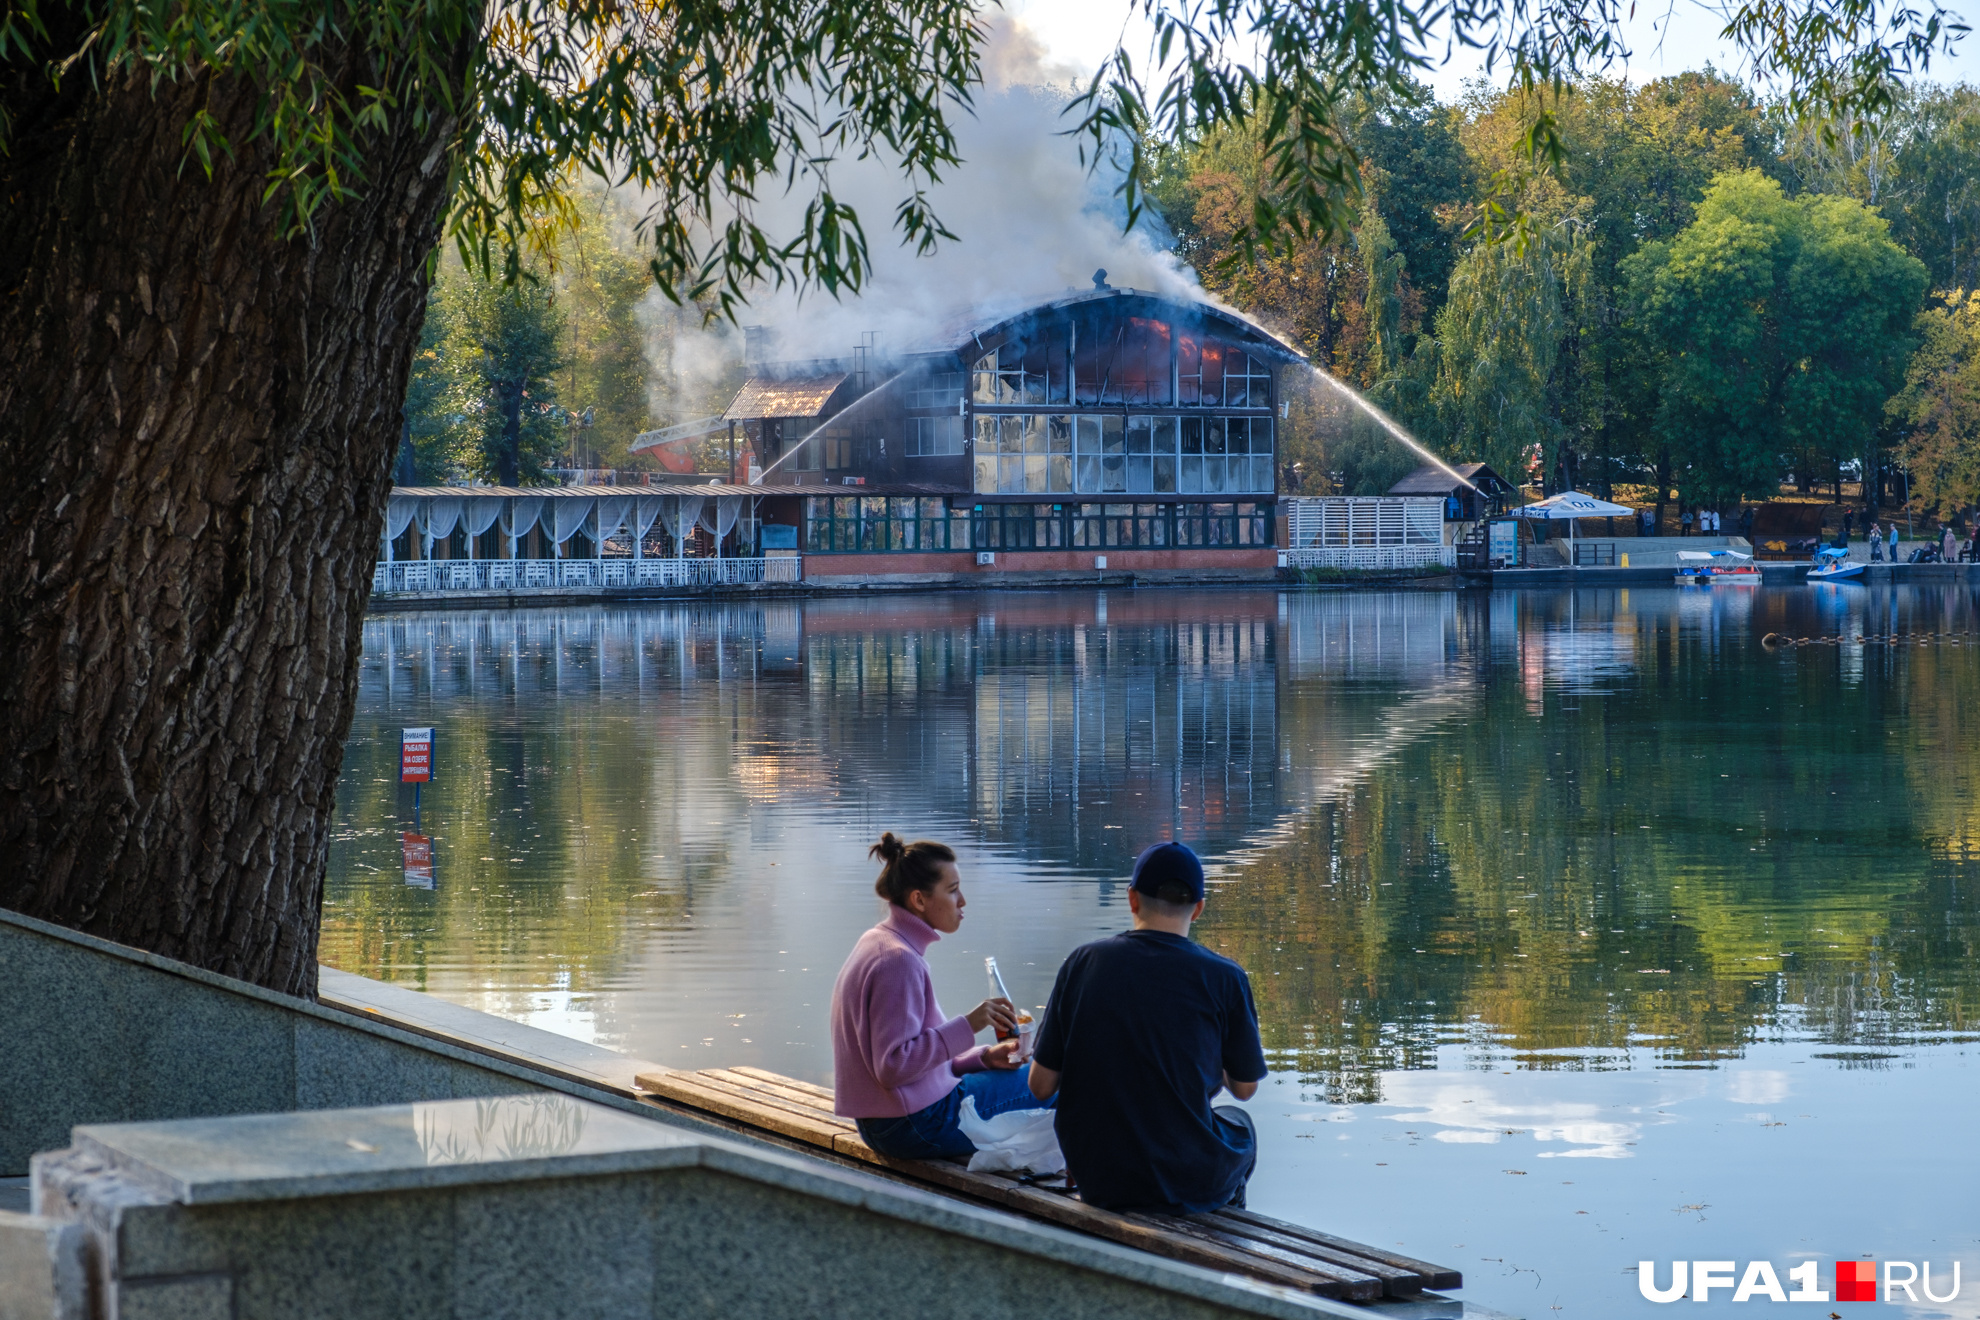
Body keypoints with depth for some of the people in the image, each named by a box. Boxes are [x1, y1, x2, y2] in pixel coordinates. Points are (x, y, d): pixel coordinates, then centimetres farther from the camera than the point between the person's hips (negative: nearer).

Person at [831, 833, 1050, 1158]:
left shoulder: (879, 943, 11)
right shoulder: (898, 960, -20)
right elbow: (893, 1066, -25)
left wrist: (983, 1057, 5)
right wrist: (967, 1025, -24)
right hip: (916, 1125, -11)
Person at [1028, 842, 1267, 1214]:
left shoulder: (1081, 963, -5)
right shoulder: (1223, 978, -12)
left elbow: (1041, 1086, -2)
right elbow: (1245, 1087, 2)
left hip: (1095, 1181, 2)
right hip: (1187, 1183, -2)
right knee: (1239, 1123, 32)